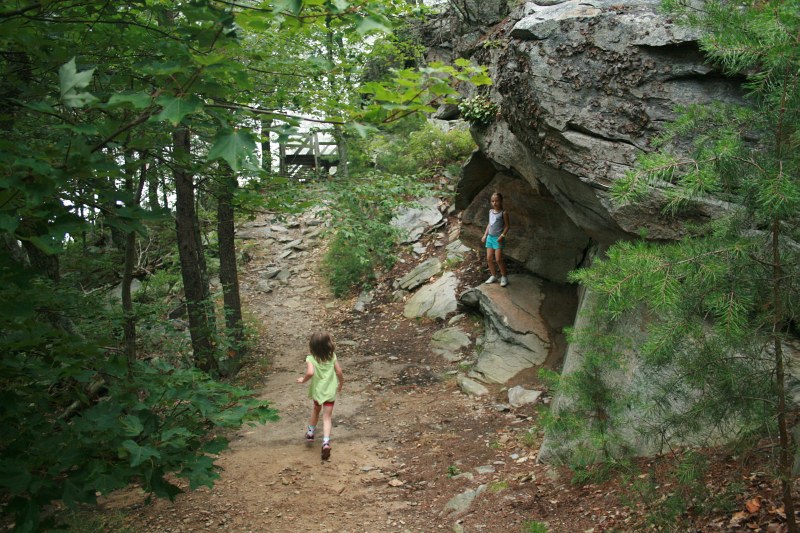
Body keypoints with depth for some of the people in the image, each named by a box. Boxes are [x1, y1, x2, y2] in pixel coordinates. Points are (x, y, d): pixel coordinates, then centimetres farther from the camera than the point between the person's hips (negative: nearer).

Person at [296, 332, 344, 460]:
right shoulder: (332, 357, -9)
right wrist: (341, 383, 13)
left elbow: (310, 372, -33)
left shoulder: (311, 359, -17)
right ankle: (326, 442, -15)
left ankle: (310, 432, 43)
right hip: (330, 392, 0)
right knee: (327, 417, 1)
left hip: (317, 391, 0)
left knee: (316, 409, 30)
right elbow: (339, 372, -6)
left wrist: (303, 380, -13)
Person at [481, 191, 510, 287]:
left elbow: (507, 225, -8)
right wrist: (485, 235, 13)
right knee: (489, 258, 6)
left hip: (498, 238, -6)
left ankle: (504, 277, 6)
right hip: (490, 237, 7)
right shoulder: (490, 211, 10)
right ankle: (493, 276, 21)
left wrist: (502, 236, -19)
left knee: (498, 259, -9)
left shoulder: (503, 213, -9)